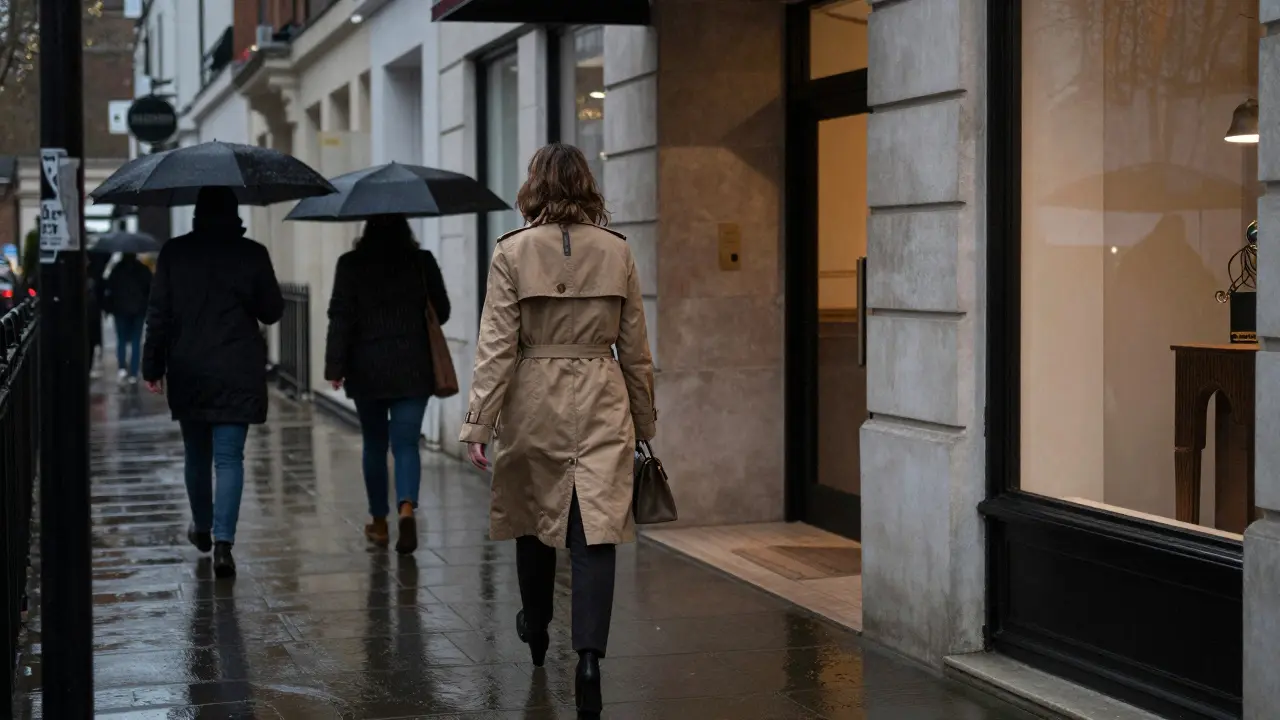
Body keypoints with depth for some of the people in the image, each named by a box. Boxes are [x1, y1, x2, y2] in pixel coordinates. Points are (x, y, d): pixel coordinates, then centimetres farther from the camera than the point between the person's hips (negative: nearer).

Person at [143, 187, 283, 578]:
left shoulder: (174, 252, -2)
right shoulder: (252, 254, -5)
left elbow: (158, 314, -1)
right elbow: (272, 311, 2)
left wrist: (153, 366, 4)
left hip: (187, 373, 2)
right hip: (237, 373, -2)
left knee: (197, 454, 18)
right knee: (229, 457, -2)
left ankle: (202, 528, 36)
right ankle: (223, 541, -16)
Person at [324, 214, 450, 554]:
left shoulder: (351, 264, -3)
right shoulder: (422, 262, -1)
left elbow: (341, 318, -7)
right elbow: (441, 311, 7)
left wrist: (335, 367, -4)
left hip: (367, 369, 0)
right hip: (412, 368, 0)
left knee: (374, 444, 14)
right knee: (406, 443, 0)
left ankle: (379, 523, 23)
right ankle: (406, 508, -25)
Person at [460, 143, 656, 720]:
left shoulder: (513, 251, -6)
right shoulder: (617, 251, 1)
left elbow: (497, 345, -9)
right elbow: (634, 347, 6)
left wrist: (478, 423, -5)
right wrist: (645, 422, 16)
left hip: (534, 401, 0)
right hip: (602, 403, 0)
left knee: (534, 518, 19)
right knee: (596, 529, -3)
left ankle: (536, 630, 39)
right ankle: (589, 657, -17)